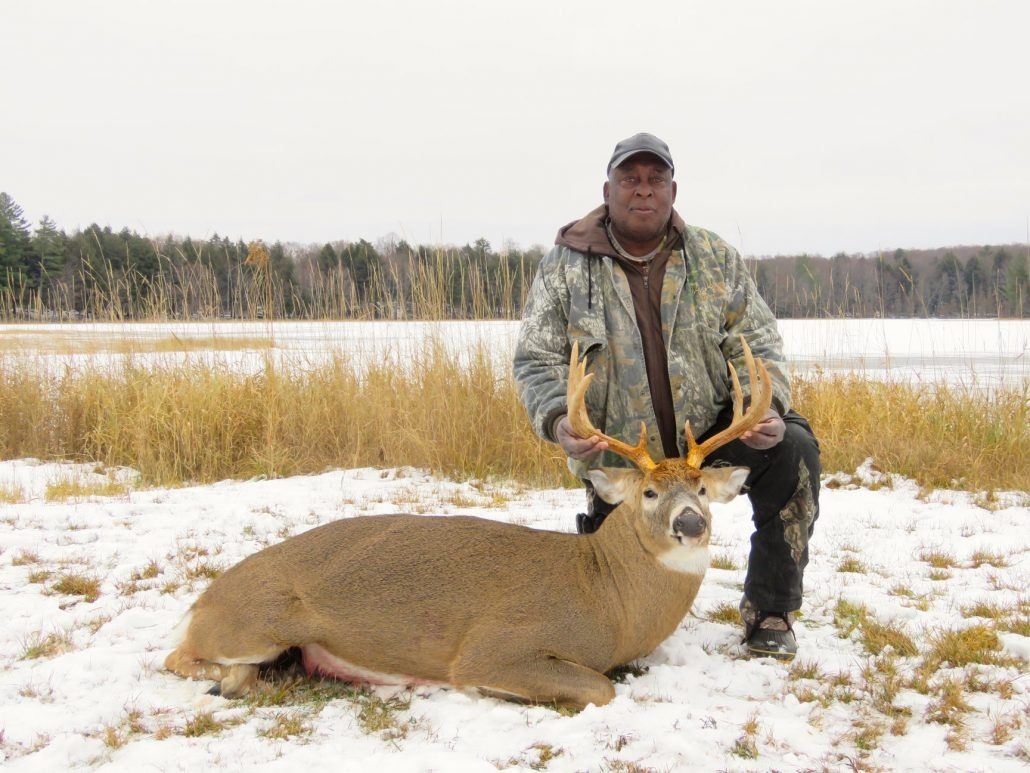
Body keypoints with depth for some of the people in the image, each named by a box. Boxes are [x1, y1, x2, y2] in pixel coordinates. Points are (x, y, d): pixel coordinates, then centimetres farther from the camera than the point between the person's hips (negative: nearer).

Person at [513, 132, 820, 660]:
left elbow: (757, 343, -1)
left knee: (793, 448, -27)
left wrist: (765, 406, -21)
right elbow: (536, 361, -5)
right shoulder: (565, 266, -4)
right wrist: (558, 419, -26)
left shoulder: (715, 259, 0)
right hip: (616, 456, -1)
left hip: (709, 431, 1)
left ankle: (769, 611, -11)